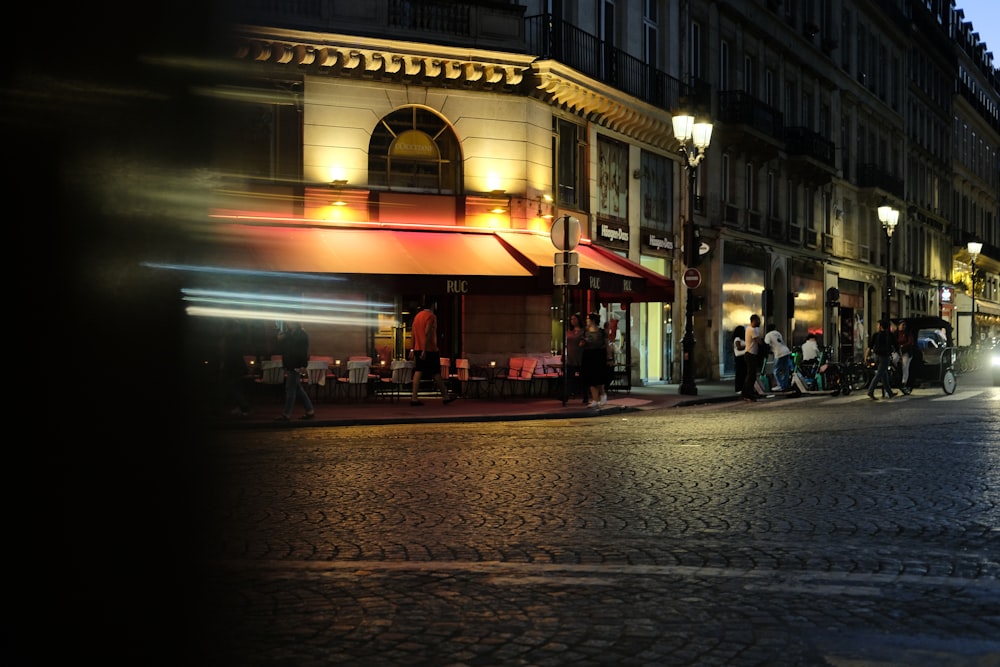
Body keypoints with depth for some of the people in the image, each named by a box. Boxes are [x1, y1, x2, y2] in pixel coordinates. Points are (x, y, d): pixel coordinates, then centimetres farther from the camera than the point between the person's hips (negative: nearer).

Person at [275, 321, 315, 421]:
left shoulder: (302, 334, -10)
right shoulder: (288, 333, 15)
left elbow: (304, 350, -16)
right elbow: (281, 347, 17)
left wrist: (303, 365, -21)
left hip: (296, 366, -9)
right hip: (289, 366, 9)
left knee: (290, 389, -6)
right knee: (298, 389, 11)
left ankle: (286, 414, -1)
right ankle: (310, 411, 17)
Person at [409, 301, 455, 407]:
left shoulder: (417, 316, 13)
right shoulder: (431, 316, -11)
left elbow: (414, 334, 15)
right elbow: (427, 333, -19)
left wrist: (414, 349, 19)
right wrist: (424, 351, -22)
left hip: (418, 349, 7)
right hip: (429, 349, -7)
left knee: (418, 372, 1)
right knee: (436, 373, 2)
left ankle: (414, 397, -9)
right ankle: (445, 397, 13)